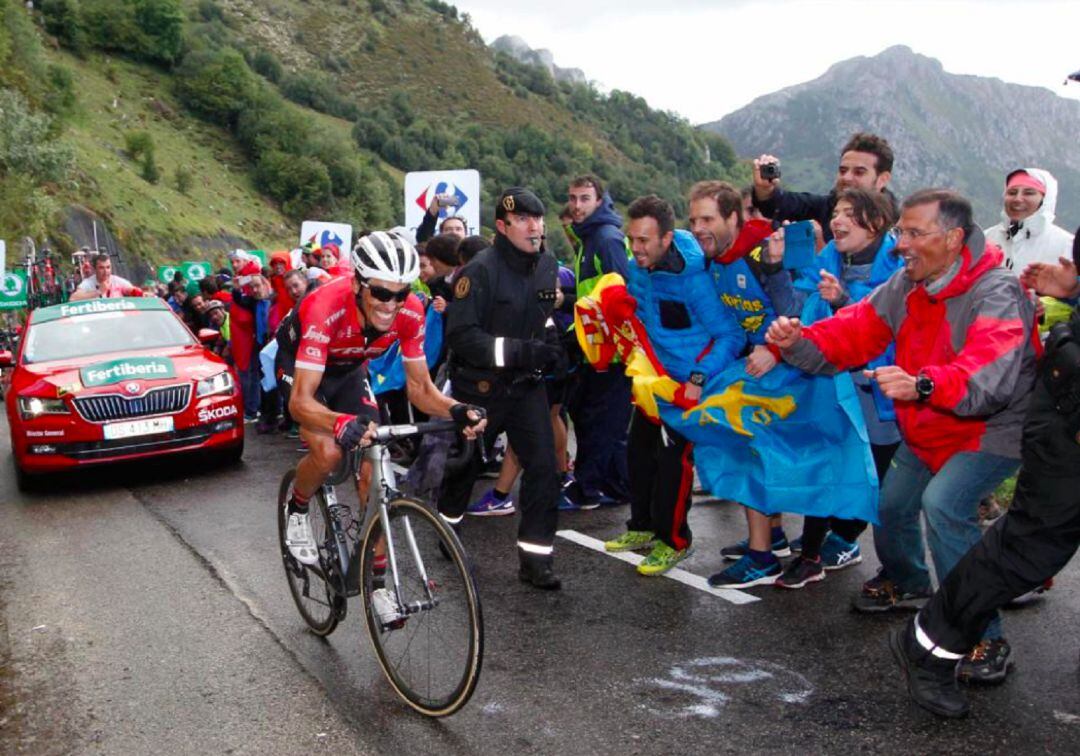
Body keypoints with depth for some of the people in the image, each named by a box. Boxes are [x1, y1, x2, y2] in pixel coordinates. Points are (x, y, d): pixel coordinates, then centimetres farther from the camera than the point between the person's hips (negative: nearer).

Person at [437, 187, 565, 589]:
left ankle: (535, 557, 1)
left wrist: (551, 348, 2)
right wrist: (520, 350, -29)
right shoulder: (480, 270, -18)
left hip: (526, 385, 4)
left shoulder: (547, 265, 2)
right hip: (480, 386, -4)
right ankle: (447, 524, 43)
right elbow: (461, 335, -24)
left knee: (543, 465, -8)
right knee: (464, 464, 15)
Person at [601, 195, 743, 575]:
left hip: (689, 382, -8)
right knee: (639, 448, 13)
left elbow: (731, 336, -21)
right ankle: (643, 527, 30)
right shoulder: (637, 269, -3)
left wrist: (699, 379, -28)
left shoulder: (693, 277, -25)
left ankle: (674, 540, 9)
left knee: (673, 457, -8)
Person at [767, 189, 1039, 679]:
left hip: (992, 431, -7)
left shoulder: (996, 294, -27)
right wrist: (796, 342, -26)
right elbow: (851, 335, -8)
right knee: (892, 503, 13)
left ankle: (983, 637, -13)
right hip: (926, 433, 8)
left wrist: (923, 385, -61)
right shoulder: (905, 287, -5)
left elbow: (988, 378, -43)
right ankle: (906, 584, 46)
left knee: (944, 504, -27)